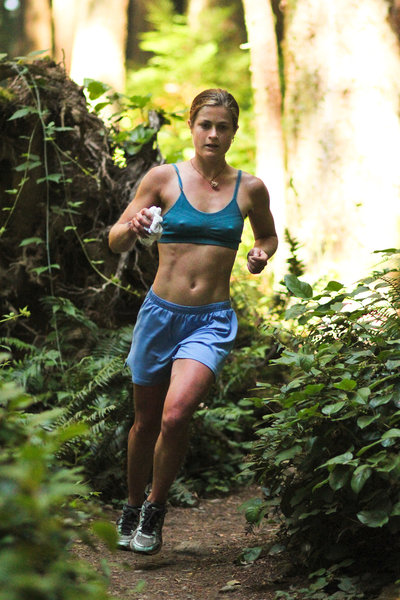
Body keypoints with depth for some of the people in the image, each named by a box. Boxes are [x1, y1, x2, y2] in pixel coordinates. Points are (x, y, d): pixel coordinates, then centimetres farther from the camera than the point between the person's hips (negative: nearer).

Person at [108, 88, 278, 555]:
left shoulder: (249, 189, 3)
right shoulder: (164, 178, -1)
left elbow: (268, 236, 22)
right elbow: (115, 242, 2)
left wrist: (261, 254, -1)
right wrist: (131, 227, -21)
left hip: (212, 321, -1)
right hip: (161, 311, 1)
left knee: (175, 415, -21)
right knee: (146, 421, 12)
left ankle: (156, 508, 1)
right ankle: (132, 506, 36)